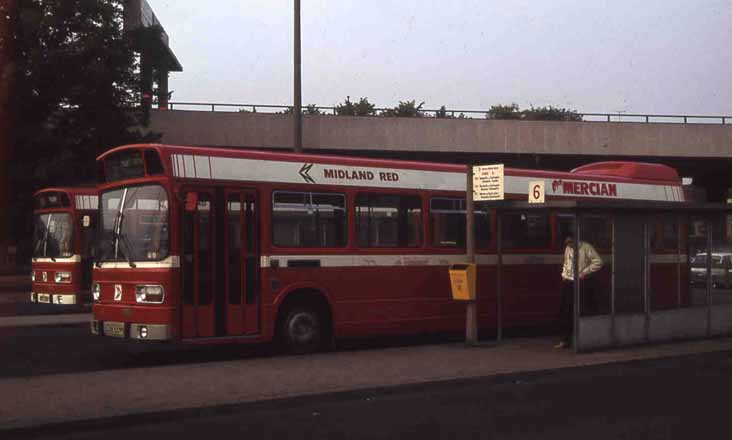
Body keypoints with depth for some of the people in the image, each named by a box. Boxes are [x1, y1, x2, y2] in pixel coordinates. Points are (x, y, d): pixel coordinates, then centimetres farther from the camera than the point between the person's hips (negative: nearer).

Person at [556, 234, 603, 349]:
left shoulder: (586, 247, -10)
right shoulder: (568, 249, 11)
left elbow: (598, 262, -15)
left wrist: (584, 272, -17)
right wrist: (564, 275, 12)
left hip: (583, 283, -6)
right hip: (569, 283, 6)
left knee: (589, 311, 0)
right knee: (565, 311, 5)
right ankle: (565, 339, 12)